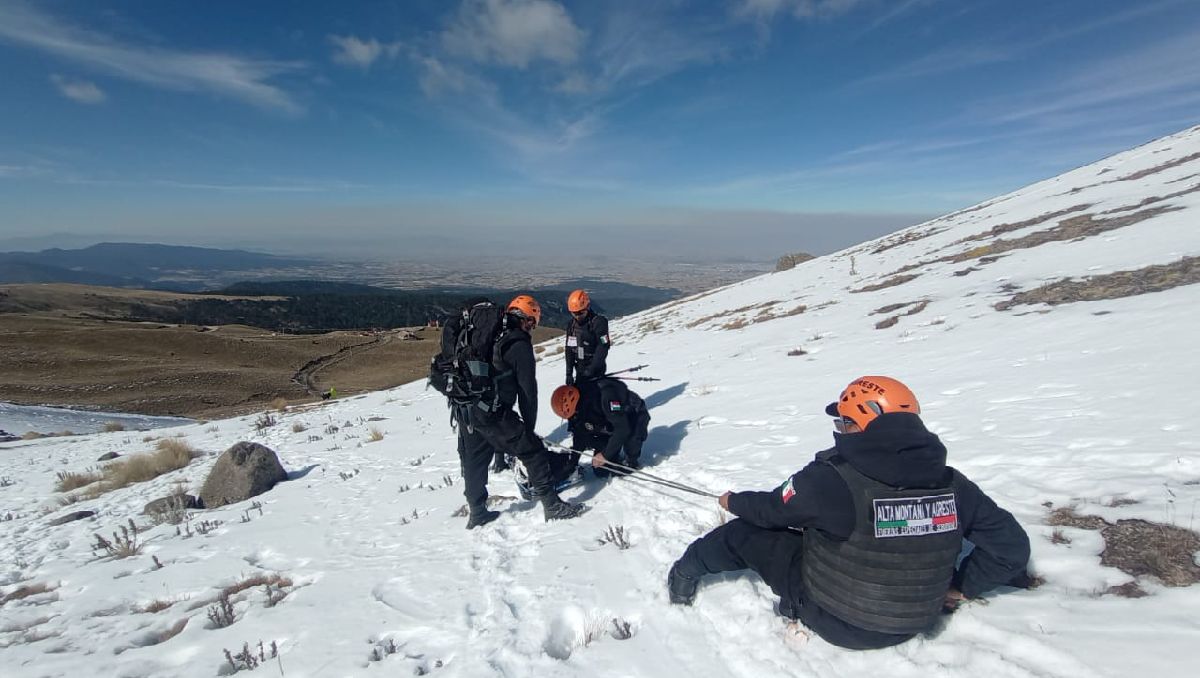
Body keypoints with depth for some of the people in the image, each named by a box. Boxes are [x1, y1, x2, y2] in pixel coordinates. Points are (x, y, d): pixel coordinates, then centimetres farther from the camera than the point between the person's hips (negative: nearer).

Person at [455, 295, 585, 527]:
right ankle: (552, 506, 10)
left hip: (465, 410, 8)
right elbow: (528, 390, -6)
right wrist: (529, 425, 4)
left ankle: (477, 514, 32)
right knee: (534, 452, 4)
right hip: (493, 413, -8)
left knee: (474, 463, 19)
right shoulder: (519, 344, -7)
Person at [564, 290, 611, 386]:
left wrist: (591, 369, -23)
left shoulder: (598, 322, -16)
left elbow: (603, 347, -19)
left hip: (595, 370, -6)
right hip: (580, 370, 6)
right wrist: (569, 372, 3)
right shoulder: (572, 324, 3)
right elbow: (569, 349, 6)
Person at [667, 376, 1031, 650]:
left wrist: (734, 501, 10)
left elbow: (770, 509, -11)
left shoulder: (828, 480, -28)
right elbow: (1011, 544, -5)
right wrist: (960, 587, 7)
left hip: (834, 620, -5)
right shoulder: (952, 484, -14)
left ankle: (685, 574, 34)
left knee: (743, 532, 10)